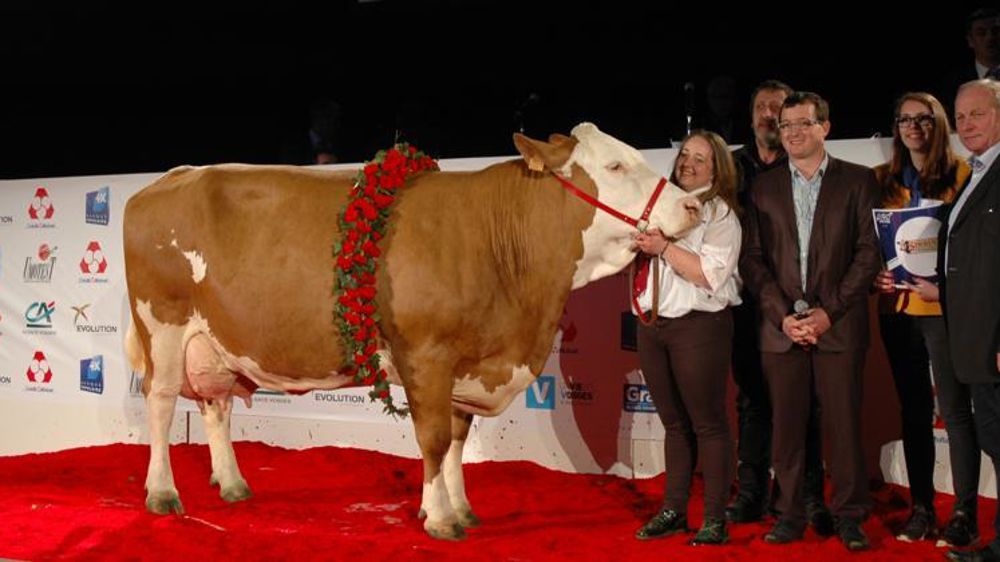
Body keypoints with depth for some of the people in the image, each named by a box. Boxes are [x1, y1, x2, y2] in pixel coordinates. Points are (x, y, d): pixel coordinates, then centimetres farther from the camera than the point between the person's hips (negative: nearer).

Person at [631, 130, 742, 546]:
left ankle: (715, 520, 3)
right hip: (653, 325, 6)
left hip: (699, 326, -6)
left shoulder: (721, 214, -4)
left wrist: (665, 248, -17)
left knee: (708, 424, -1)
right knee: (674, 423, 13)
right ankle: (673, 511, 20)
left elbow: (712, 274, -16)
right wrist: (638, 246, 1)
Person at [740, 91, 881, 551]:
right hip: (781, 325, 2)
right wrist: (783, 315, -6)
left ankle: (849, 516, 9)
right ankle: (790, 513, 12)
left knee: (844, 423, 0)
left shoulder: (858, 181, 5)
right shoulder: (764, 187, 12)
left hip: (839, 324, -2)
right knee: (787, 425, 3)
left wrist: (828, 311, -9)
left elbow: (869, 252, -1)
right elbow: (752, 259, 7)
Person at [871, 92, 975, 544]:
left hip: (944, 306, -4)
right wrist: (876, 276, -3)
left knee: (955, 408, -3)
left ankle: (964, 512, 3)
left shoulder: (961, 174, -1)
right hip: (897, 307, 4)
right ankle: (921, 506, 16)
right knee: (913, 408, 9)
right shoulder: (883, 180, 12)